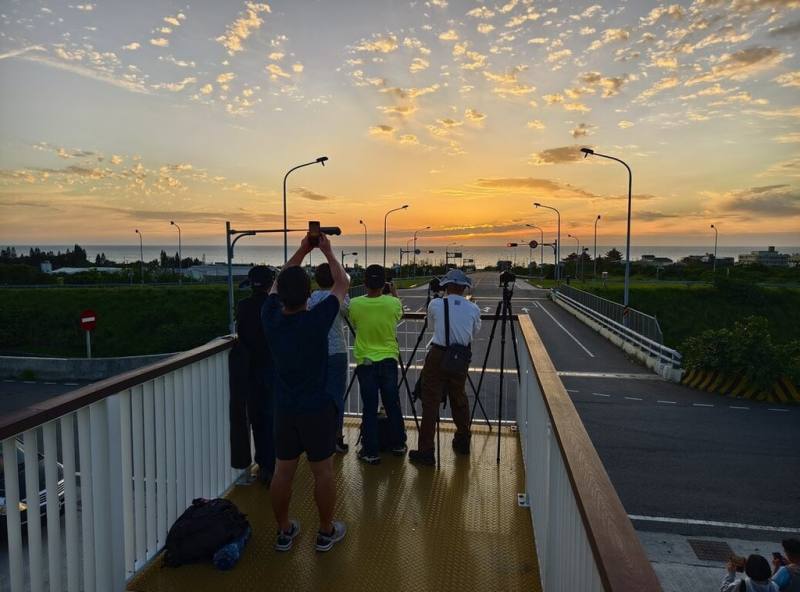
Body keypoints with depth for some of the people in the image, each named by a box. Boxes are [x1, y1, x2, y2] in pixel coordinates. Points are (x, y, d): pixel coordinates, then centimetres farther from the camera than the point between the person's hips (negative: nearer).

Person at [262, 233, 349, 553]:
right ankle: (327, 532, 24)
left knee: (283, 470, 14)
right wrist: (327, 251, 6)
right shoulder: (317, 319, -21)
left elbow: (279, 281, 10)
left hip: (285, 409, 4)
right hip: (317, 408, -4)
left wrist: (302, 251, 14)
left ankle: (284, 531, 28)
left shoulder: (270, 317, -10)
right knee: (322, 471, 9)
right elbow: (343, 283, -6)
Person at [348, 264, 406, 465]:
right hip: (389, 360, 1)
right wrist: (394, 294, 26)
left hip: (365, 362, -1)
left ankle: (370, 452, 10)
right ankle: (398, 445, 28)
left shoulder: (355, 304, -12)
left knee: (369, 408, 5)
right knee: (393, 405, 14)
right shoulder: (393, 303, -9)